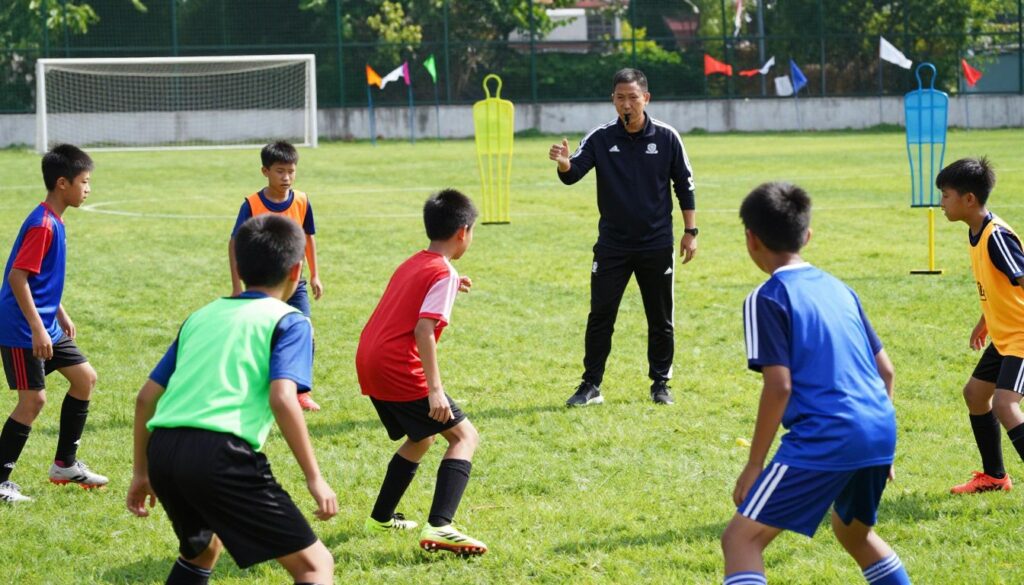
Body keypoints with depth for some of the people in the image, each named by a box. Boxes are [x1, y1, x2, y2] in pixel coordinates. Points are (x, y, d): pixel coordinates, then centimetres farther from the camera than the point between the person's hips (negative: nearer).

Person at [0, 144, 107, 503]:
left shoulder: (54, 222, 10)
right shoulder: (42, 225, -20)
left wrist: (60, 314, 24)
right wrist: (37, 328, -25)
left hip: (45, 326, 10)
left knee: (84, 378, 12)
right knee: (33, 399, -8)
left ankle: (66, 464, 21)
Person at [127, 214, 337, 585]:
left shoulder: (201, 317, 26)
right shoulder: (289, 321, 7)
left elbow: (146, 397, 24)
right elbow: (282, 399, -10)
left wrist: (141, 473, 33)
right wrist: (315, 478, -7)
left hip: (162, 448, 7)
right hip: (220, 452, -7)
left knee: (202, 549, 35)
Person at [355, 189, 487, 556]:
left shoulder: (412, 264, 17)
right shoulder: (443, 273, -9)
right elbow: (424, 330, -20)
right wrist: (435, 390, -24)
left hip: (368, 363, 9)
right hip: (399, 370, -9)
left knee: (420, 439, 28)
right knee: (464, 436, -6)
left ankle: (381, 518, 36)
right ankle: (439, 528, -23)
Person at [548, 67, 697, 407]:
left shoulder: (666, 137, -2)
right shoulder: (600, 138, -2)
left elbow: (684, 186, 4)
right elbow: (572, 174, -12)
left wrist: (690, 231, 1)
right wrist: (564, 164, -36)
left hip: (657, 245, 0)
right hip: (611, 246, 0)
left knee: (661, 320, 8)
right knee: (600, 317, -1)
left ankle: (660, 384, 20)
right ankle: (591, 386, 6)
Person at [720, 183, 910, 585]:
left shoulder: (767, 299, -2)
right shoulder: (838, 289, 19)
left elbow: (779, 386, -11)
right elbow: (885, 370, 20)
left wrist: (754, 466, -4)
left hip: (824, 441, -7)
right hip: (880, 432, 8)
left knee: (741, 538, -4)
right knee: (853, 531, 31)